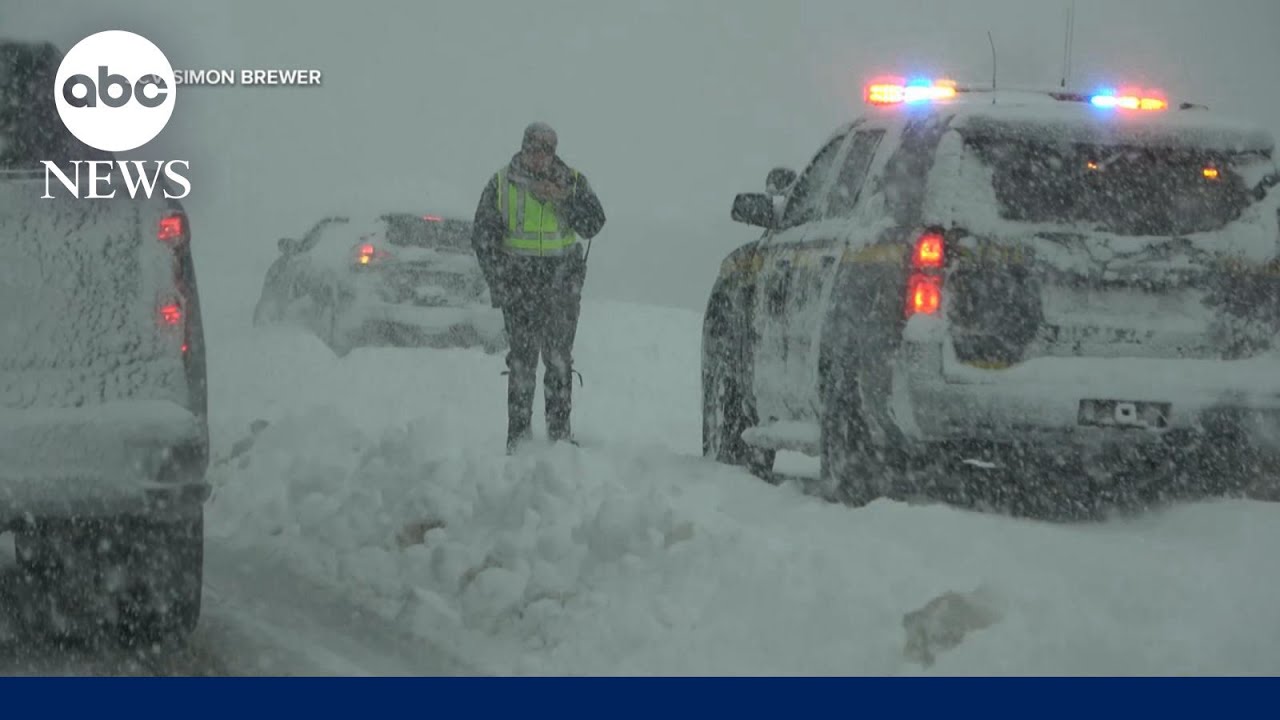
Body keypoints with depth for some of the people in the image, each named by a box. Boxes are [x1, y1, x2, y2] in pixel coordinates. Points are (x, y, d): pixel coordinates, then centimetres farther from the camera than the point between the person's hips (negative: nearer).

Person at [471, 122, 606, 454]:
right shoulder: (501, 184, 3)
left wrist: (562, 199, -16)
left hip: (563, 278, 1)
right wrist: (498, 282, -3)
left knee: (559, 356, -1)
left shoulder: (572, 182, 5)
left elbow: (593, 225, -4)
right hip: (519, 278, -1)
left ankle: (560, 430, 5)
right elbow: (483, 236, 5)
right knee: (522, 356, -6)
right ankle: (519, 433, -4)